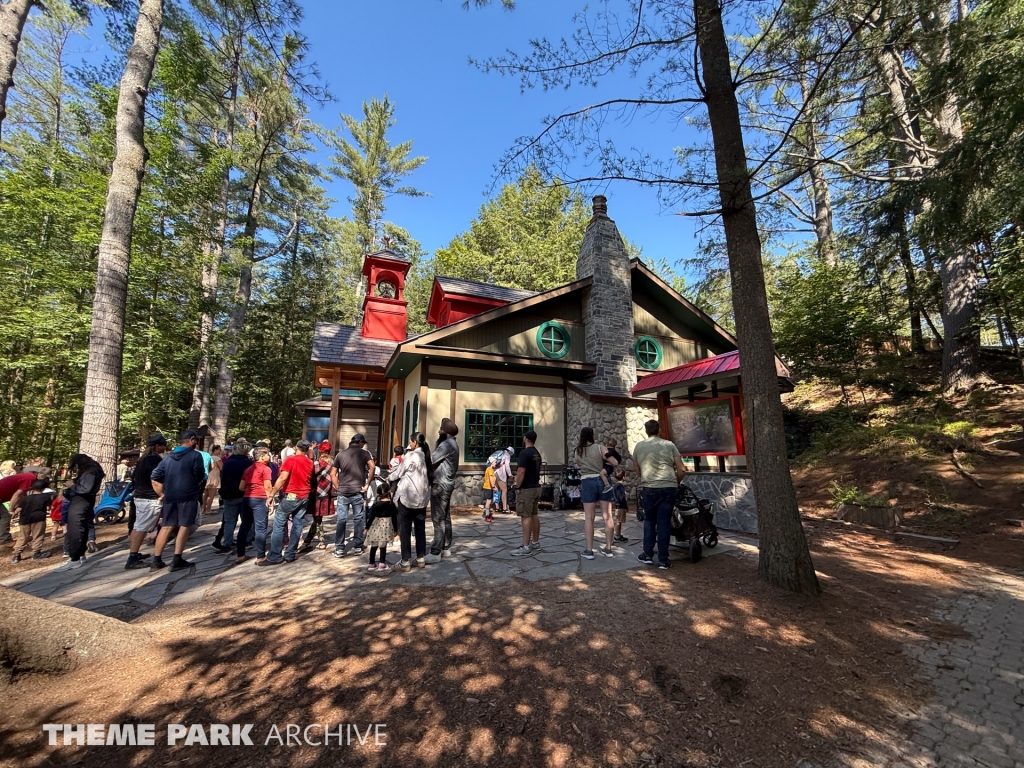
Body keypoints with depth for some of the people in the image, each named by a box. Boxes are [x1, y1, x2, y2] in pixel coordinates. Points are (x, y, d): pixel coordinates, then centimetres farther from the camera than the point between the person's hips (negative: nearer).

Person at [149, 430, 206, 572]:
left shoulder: (169, 456, 13)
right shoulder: (195, 455, -7)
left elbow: (154, 478, 13)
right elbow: (200, 477, -6)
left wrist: (162, 494, 16)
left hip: (169, 496, 6)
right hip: (188, 495, -6)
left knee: (167, 527, 13)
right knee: (185, 526, 1)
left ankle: (156, 560, 16)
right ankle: (177, 560, 1)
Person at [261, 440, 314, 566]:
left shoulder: (291, 459, -9)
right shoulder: (310, 462, 8)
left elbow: (283, 478, -18)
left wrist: (272, 494, -15)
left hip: (291, 496, -5)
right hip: (304, 497, 6)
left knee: (279, 524, 2)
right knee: (297, 525, 8)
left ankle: (275, 557, 2)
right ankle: (290, 555, 12)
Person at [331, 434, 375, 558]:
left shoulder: (340, 454, 9)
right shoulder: (364, 453, -1)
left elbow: (333, 474, 6)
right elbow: (372, 467, -16)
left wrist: (337, 487, 10)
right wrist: (367, 484, -10)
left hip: (342, 492, 2)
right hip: (358, 492, -2)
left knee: (342, 520, 6)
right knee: (358, 519, 7)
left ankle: (339, 548, 8)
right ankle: (357, 547, 13)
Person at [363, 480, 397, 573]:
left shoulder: (375, 505, -7)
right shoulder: (392, 505, -4)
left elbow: (371, 518, -5)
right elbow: (394, 518, 0)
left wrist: (366, 528, 5)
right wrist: (395, 530, 8)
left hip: (376, 527, 0)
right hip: (387, 526, 0)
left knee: (373, 546, 13)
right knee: (383, 546, 8)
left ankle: (372, 564, 23)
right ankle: (382, 565, 6)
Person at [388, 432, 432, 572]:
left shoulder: (411, 455, -11)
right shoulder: (426, 456, 7)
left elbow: (398, 473, -2)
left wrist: (389, 478, 20)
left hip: (408, 497, -7)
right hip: (422, 497, 7)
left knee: (405, 529, 1)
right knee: (420, 528, 12)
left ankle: (405, 562, 4)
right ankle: (421, 559, 19)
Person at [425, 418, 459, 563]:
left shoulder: (446, 444, -17)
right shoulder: (452, 444, 15)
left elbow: (430, 460, -20)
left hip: (440, 485, -10)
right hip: (447, 483, 10)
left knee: (438, 519, -7)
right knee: (445, 517, 15)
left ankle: (436, 553, -3)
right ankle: (446, 548, 23)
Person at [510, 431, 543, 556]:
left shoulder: (524, 453, -16)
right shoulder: (537, 453, 13)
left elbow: (521, 472, -21)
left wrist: (517, 487, -13)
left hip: (526, 489, -9)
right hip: (536, 487, 9)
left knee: (526, 517, -7)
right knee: (534, 515, 13)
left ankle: (526, 547, -5)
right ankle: (535, 543, 21)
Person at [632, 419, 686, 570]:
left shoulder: (638, 446, 6)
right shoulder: (669, 444, 3)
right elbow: (681, 470, 3)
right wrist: (676, 483, 20)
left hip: (649, 488, 1)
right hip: (668, 488, 0)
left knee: (649, 521, 17)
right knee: (664, 523, 6)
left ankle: (647, 555, 18)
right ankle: (663, 560, 11)